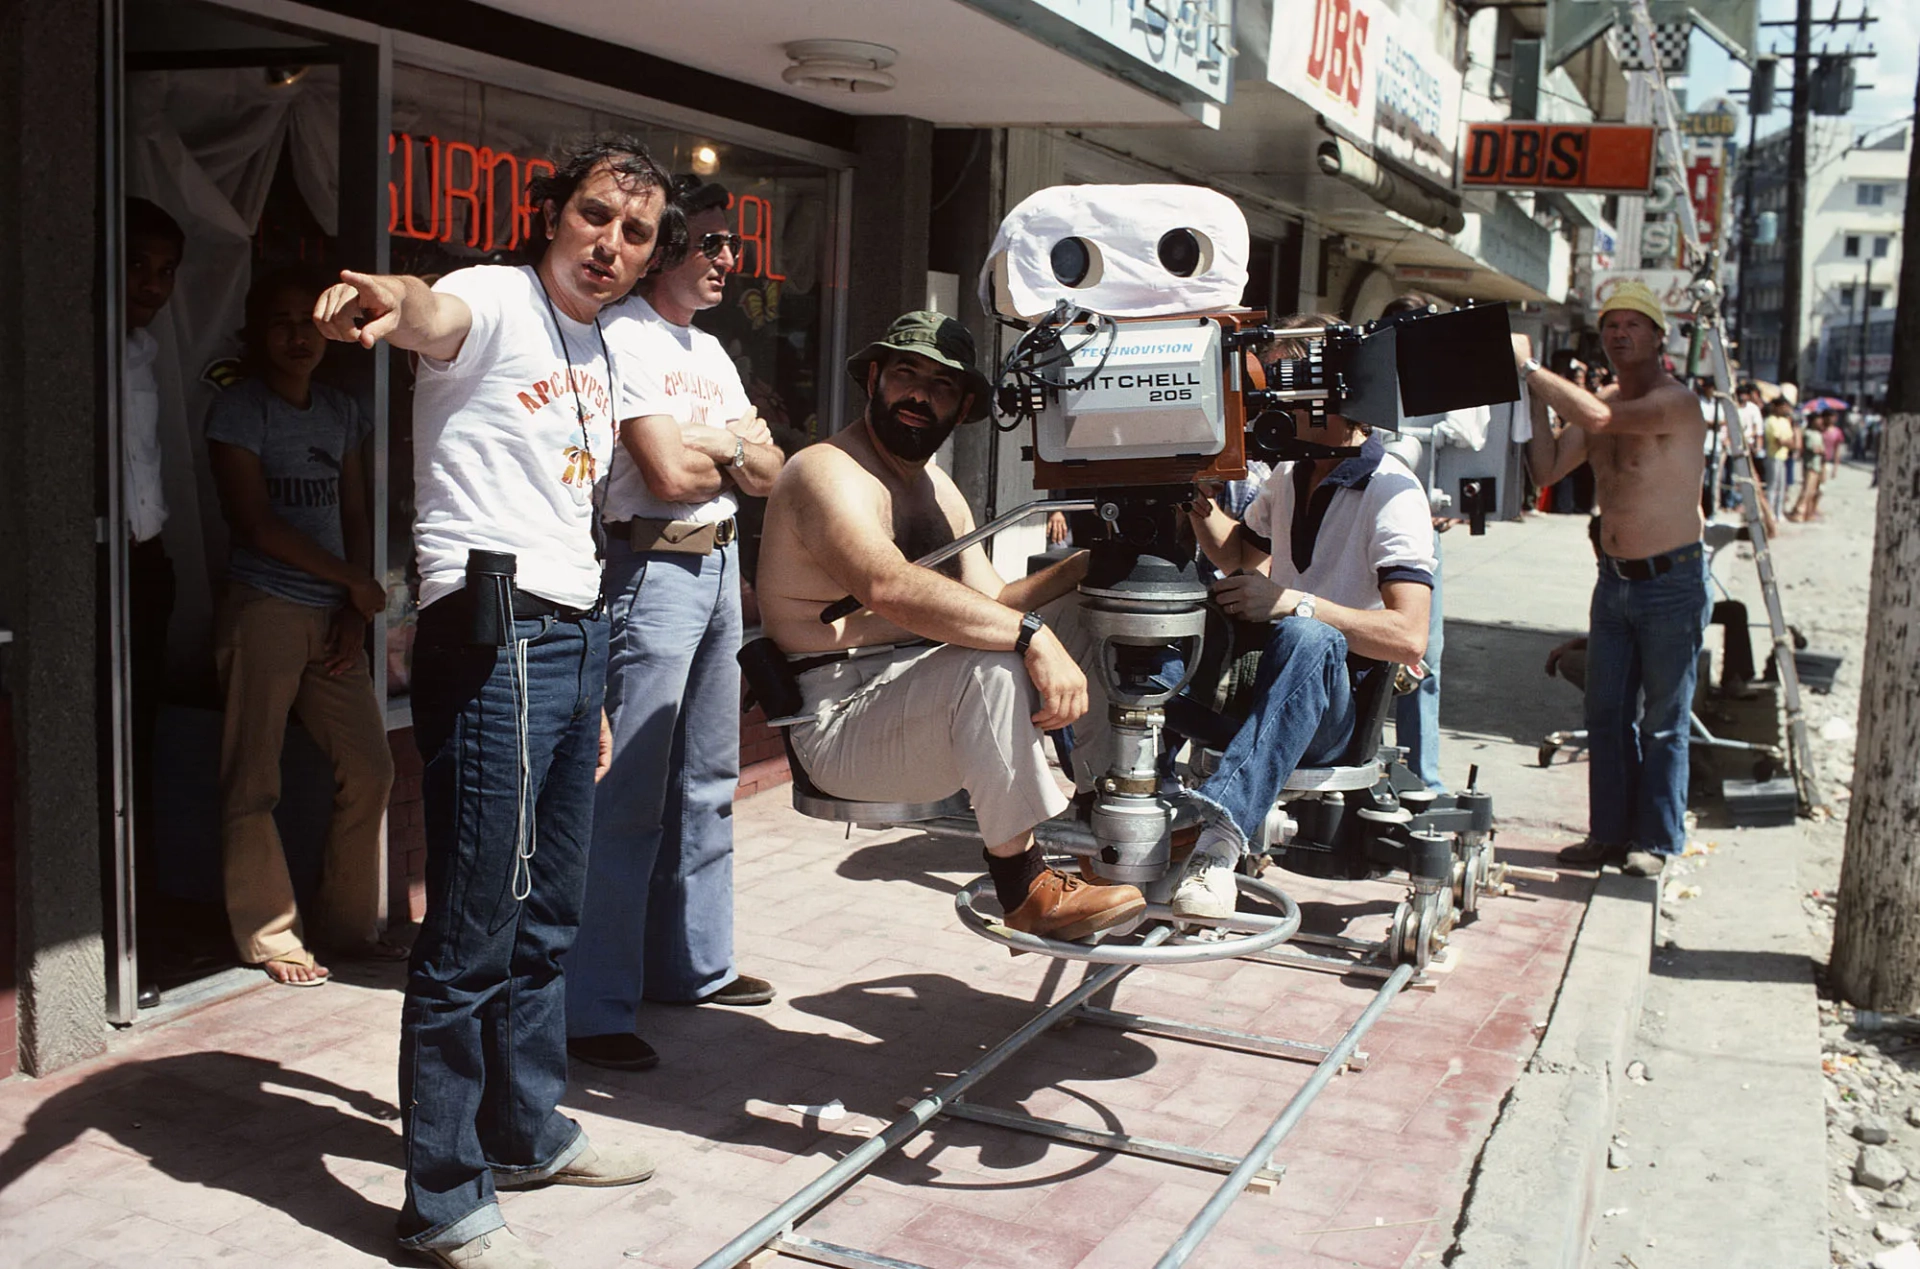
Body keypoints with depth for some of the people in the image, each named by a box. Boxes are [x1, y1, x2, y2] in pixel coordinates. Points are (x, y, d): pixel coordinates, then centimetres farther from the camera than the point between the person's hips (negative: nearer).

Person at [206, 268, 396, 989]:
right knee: (254, 781, -4)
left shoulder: (340, 412, 16)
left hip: (334, 614, 6)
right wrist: (355, 582, -6)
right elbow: (257, 525, -10)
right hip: (264, 607, -6)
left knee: (369, 767, 3)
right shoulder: (238, 410, -2)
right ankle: (269, 937, 5)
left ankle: (349, 923, 16)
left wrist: (355, 612, 2)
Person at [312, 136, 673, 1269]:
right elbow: (438, 319, -32)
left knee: (550, 919, 18)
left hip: (575, 642, 9)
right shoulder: (496, 301, -6)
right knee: (474, 934, -3)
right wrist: (393, 302, -57)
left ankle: (528, 1132, 34)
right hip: (492, 642, -9)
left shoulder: (602, 354, 18)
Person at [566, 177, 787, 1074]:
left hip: (720, 564, 9)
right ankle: (591, 1008, -4)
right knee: (627, 796, -9)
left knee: (706, 784, 15)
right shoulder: (624, 337, -10)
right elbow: (669, 472, -18)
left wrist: (718, 445, -7)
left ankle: (690, 963, 27)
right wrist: (739, 450, 1)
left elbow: (769, 474, 13)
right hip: (653, 568, -9)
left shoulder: (710, 351, 18)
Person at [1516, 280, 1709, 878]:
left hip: (1672, 582, -7)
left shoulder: (1676, 402, -14)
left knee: (1663, 722, 1)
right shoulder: (1601, 402, 10)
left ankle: (1657, 841, 10)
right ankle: (1610, 832, 18)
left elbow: (1598, 417, -31)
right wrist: (1534, 396, -5)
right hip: (1614, 580, 7)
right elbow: (1548, 468, 4)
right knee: (1606, 715, 9)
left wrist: (1530, 367, -23)